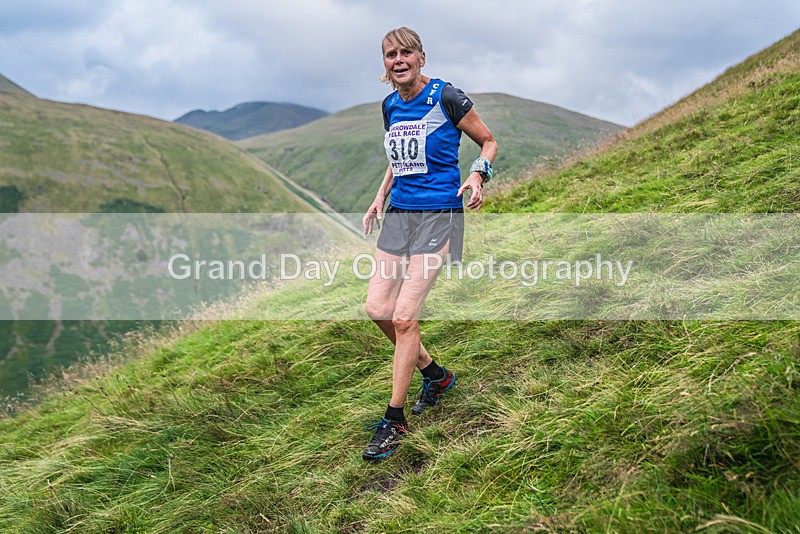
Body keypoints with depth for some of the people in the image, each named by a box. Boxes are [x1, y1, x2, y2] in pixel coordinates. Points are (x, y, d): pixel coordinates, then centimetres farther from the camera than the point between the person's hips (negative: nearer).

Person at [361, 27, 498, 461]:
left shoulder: (445, 97, -6)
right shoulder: (390, 105, 12)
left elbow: (488, 141, 3)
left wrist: (477, 175, -15)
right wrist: (380, 197, 14)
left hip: (438, 213, -7)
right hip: (399, 213, 7)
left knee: (403, 316, -11)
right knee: (377, 307, 2)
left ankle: (394, 420, 2)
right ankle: (434, 374, 26)